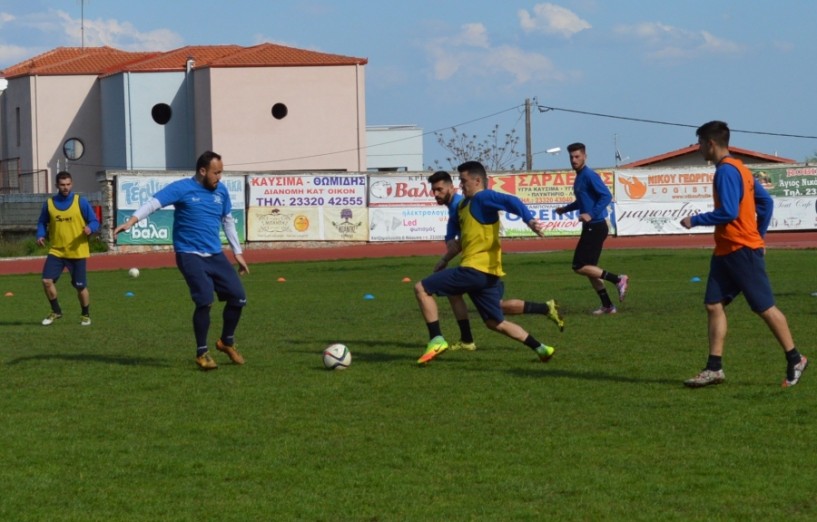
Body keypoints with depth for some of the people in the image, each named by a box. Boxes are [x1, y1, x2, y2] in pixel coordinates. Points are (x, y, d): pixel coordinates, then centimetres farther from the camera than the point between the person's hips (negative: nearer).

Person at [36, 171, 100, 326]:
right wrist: (40, 235, -7)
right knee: (47, 280, -11)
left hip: (78, 252, -2)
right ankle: (56, 311, 10)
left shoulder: (81, 202, -5)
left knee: (80, 286, 2)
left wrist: (90, 228, -25)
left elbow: (94, 222, -2)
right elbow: (42, 222, 13)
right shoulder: (49, 203, 1)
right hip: (56, 251, 2)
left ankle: (85, 315, 26)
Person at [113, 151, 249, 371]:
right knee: (205, 300, -18)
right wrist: (131, 221, -36)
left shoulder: (221, 191, 8)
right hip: (190, 254, -6)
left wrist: (237, 253, 22)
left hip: (215, 254, 6)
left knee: (238, 297, 2)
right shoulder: (182, 188, -11)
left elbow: (227, 221, 20)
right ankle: (202, 353, -1)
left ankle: (227, 342, 26)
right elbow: (154, 203, -21)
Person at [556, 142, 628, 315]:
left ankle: (618, 280, -7)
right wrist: (566, 209, 23)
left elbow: (606, 196, -23)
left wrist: (591, 214, -30)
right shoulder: (579, 177, 15)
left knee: (579, 267, -11)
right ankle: (607, 306, 16)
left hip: (595, 227, -10)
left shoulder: (589, 176, -14)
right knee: (589, 268, 12)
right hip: (590, 228, 10)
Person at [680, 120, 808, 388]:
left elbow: (728, 213, -24)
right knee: (713, 305, 4)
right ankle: (714, 368, 3)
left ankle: (795, 360, 8)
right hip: (725, 252, 10)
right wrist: (759, 235, 21)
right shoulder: (738, 169, 14)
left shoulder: (726, 172, -16)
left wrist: (695, 221, -13)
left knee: (765, 307, -2)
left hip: (742, 250, -10)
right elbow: (766, 202, 19)